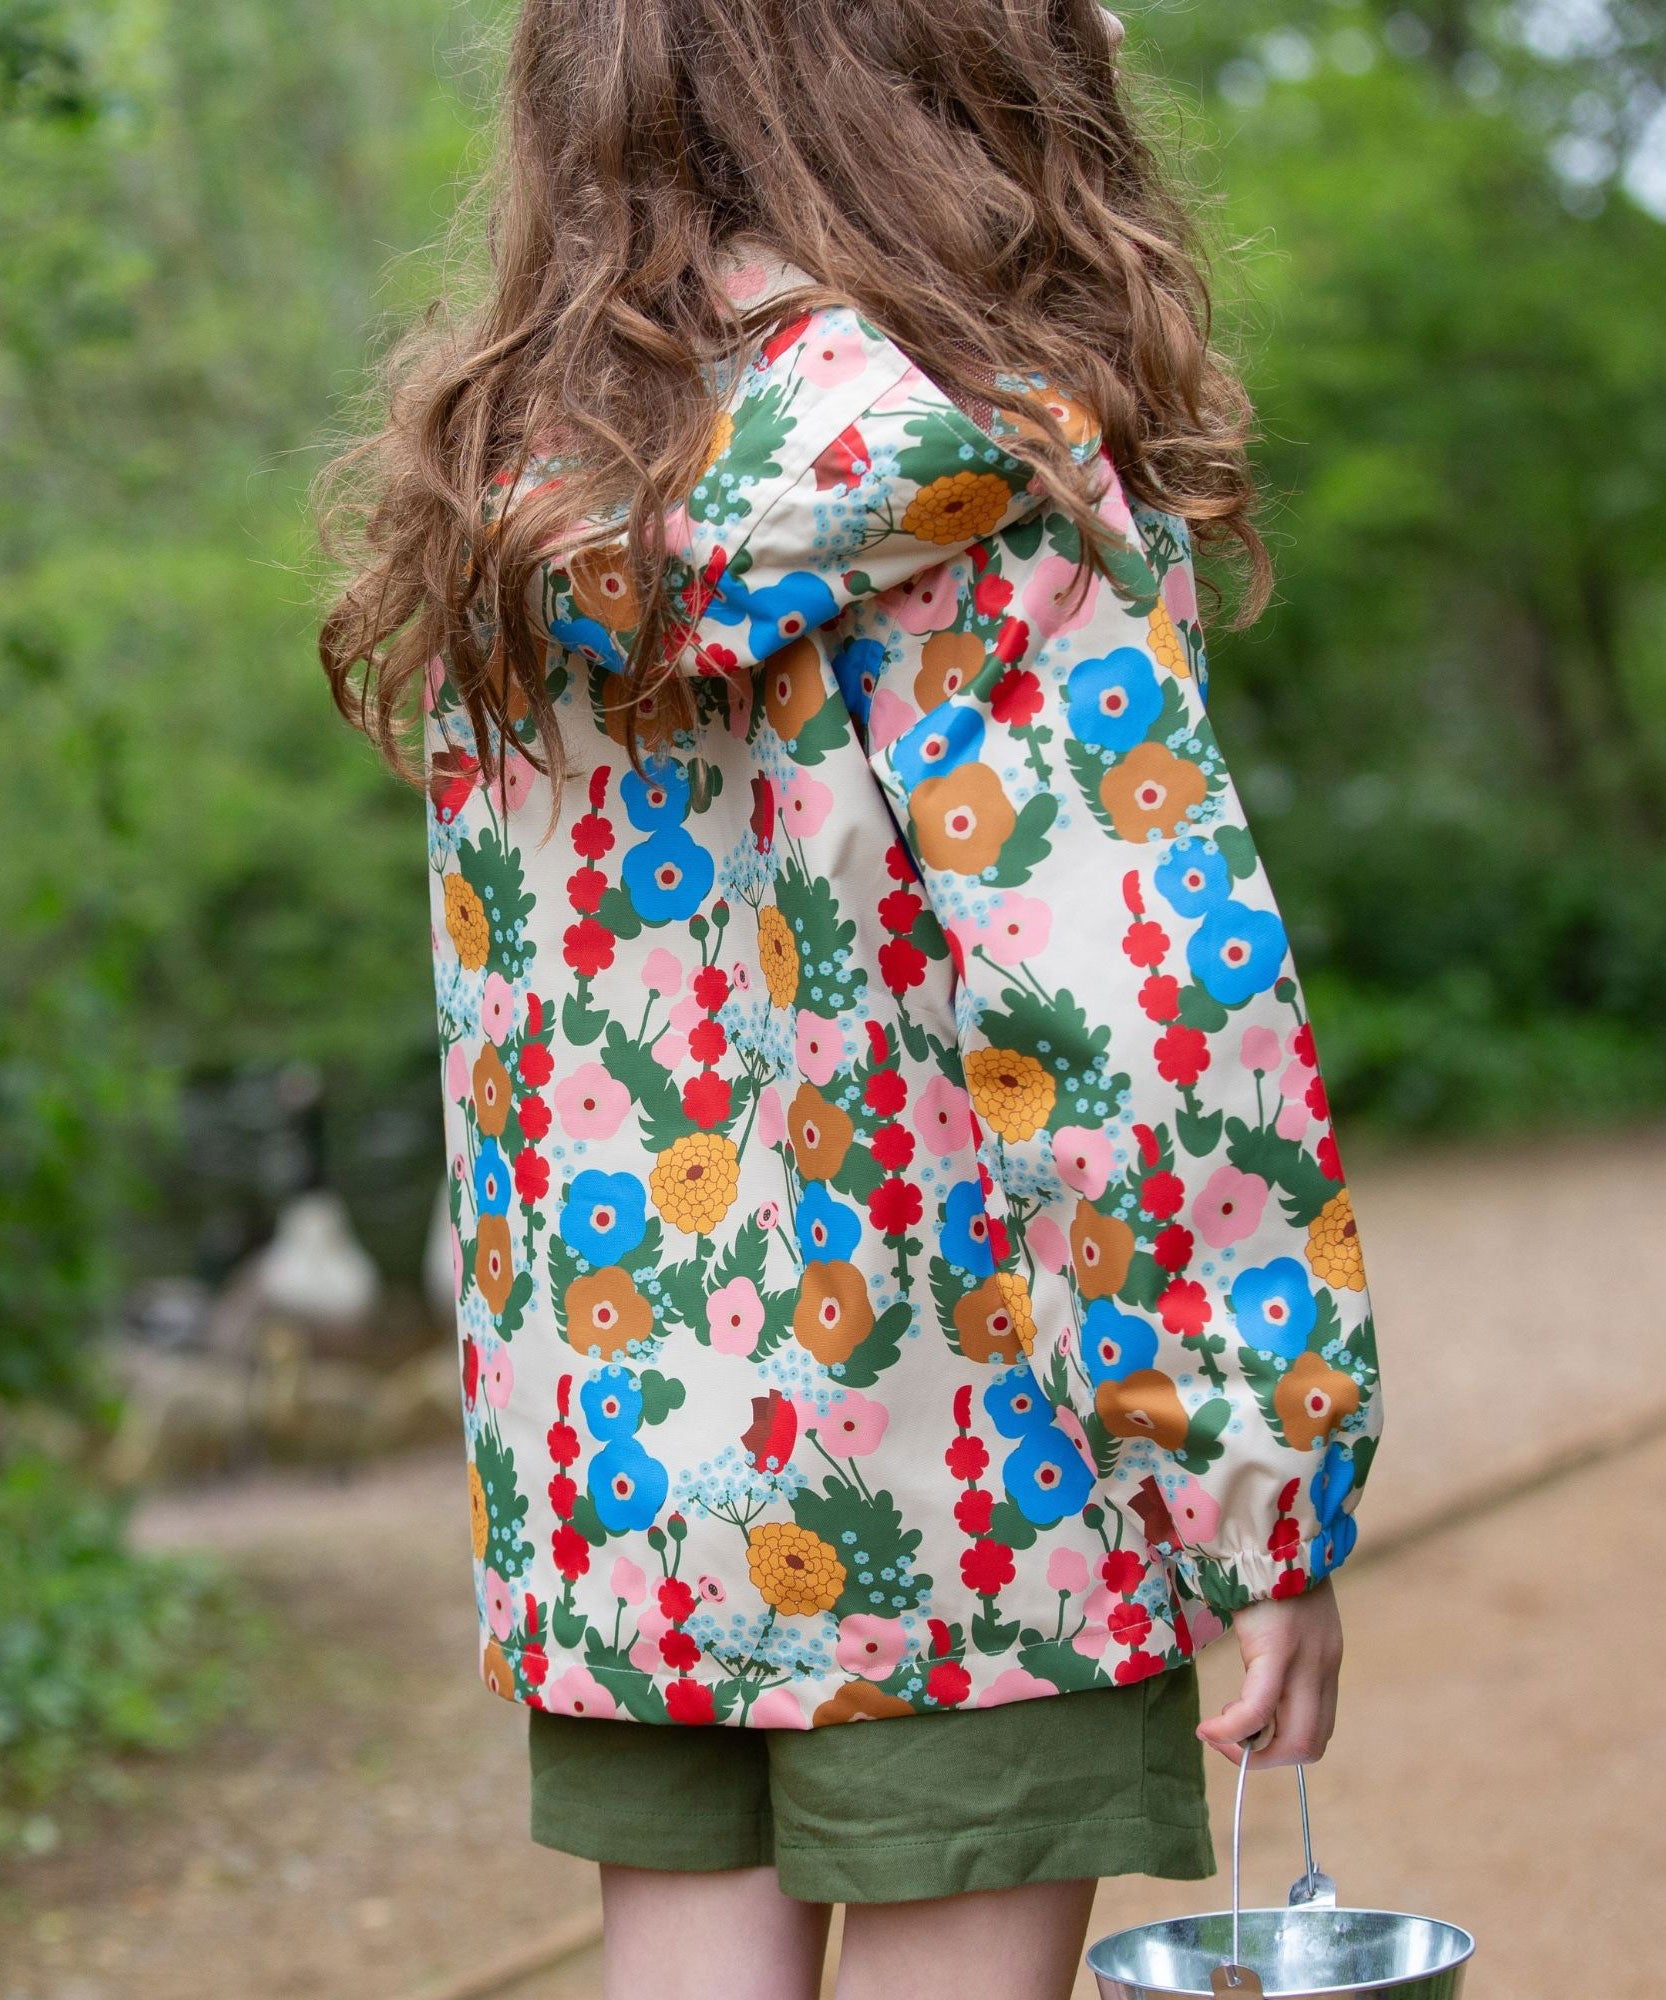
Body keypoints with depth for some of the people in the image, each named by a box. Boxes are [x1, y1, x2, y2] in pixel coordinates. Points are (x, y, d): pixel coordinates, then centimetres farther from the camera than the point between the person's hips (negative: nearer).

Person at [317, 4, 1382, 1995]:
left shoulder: (494, 493, 5)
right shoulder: (990, 475, -12)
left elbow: (502, 1001, 9)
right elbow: (1134, 1012, -17)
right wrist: (1268, 1491, -12)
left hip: (604, 1455, 5)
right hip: (956, 1460, -5)